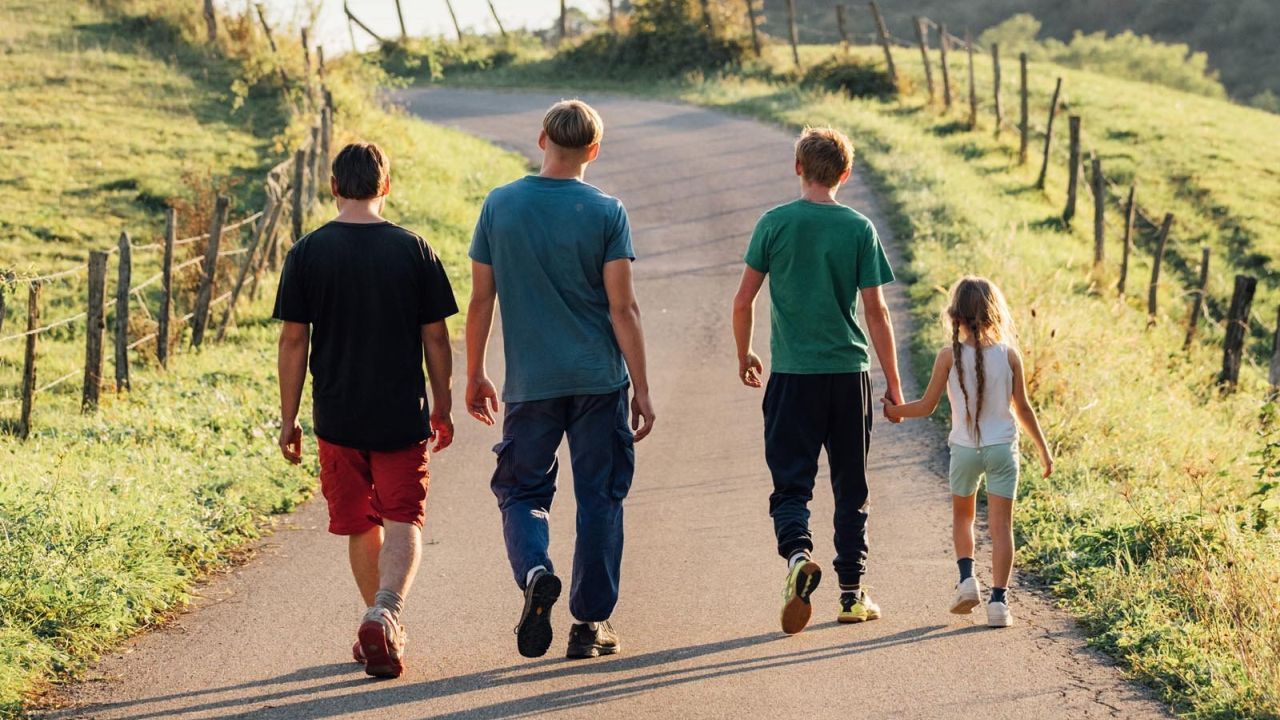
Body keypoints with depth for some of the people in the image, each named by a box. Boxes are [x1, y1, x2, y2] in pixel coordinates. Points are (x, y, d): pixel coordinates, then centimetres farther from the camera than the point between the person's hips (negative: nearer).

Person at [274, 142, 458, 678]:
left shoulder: (308, 253, -3)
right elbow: (435, 337, 0)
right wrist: (443, 409, 11)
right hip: (403, 414, -1)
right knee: (403, 519, 3)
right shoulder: (413, 250, -4)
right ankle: (384, 614, -19)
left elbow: (293, 340, -2)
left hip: (337, 417, 1)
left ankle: (381, 626, 25)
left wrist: (288, 418, 5)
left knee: (360, 525, 14)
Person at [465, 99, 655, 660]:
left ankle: (535, 574, -16)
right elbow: (622, 309, -8)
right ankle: (591, 623, 10)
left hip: (529, 383, 1)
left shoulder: (500, 205, 0)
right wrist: (642, 391, -3)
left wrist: (474, 375, 14)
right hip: (599, 381, -1)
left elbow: (480, 300, 3)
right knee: (599, 499, 9)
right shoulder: (606, 212, -5)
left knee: (521, 492, 12)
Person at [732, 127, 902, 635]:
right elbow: (876, 312, -3)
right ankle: (852, 592, 14)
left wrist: (744, 355, 17)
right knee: (850, 487, 12)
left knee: (791, 482, 3)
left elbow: (743, 300, -1)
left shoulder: (774, 224, -2)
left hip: (792, 374, -1)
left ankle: (797, 553, -25)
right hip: (849, 371, 1)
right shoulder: (859, 229, -2)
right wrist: (893, 383, 4)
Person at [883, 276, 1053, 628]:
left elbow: (927, 406, -4)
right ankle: (998, 599, -8)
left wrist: (890, 410, 13)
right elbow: (1023, 408, 1)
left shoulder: (949, 356, -9)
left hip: (964, 450, 0)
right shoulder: (1009, 355, -5)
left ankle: (967, 577, 8)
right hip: (1002, 449, 0)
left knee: (962, 515, 23)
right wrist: (1043, 449, 13)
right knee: (1001, 524, 1)